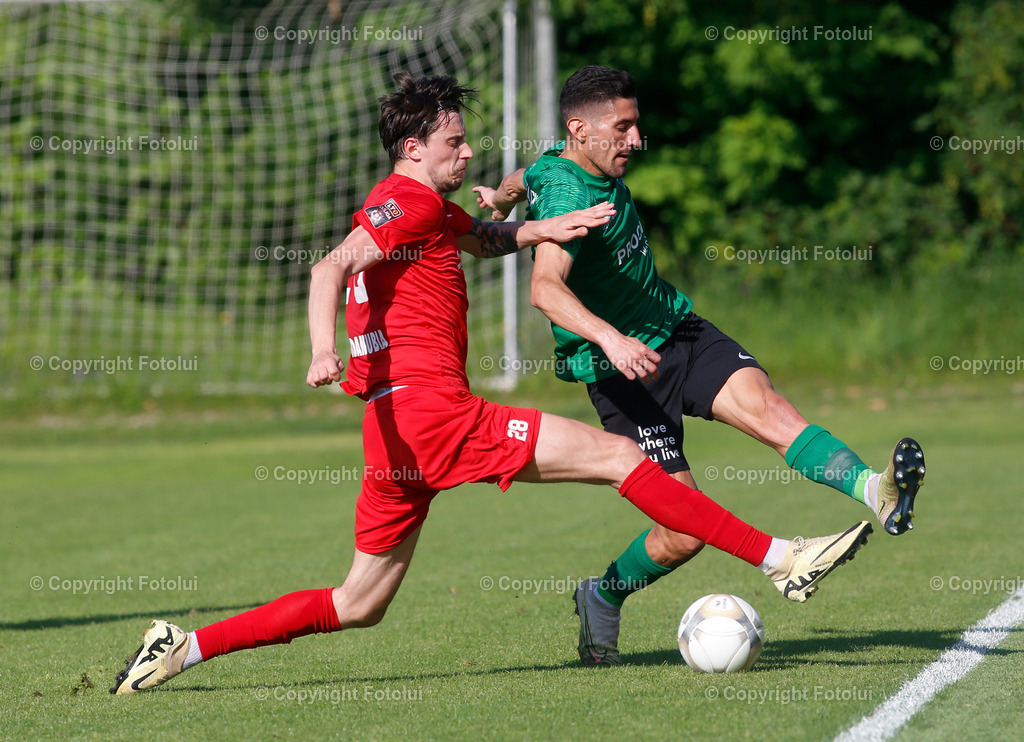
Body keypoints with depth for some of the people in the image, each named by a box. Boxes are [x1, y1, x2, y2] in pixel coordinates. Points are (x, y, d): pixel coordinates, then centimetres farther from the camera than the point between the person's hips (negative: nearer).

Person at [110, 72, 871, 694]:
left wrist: (550, 226, 19)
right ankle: (782, 559, -11)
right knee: (621, 456, -9)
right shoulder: (405, 202, -6)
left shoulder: (430, 209, 23)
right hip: (429, 410, -10)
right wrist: (325, 348, -39)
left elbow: (486, 238, 40)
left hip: (400, 433, 10)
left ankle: (184, 646, 10)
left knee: (360, 605, 14)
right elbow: (332, 269, -20)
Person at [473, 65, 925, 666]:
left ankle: (878, 491, -45)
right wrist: (610, 338, -49)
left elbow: (523, 179, 29)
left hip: (677, 329, 8)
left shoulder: (577, 167, 7)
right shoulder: (568, 193, -21)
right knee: (685, 533, -10)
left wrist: (500, 201, 46)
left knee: (763, 402, -23)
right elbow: (546, 288, -38)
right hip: (621, 369, -8)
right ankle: (602, 599, 18)